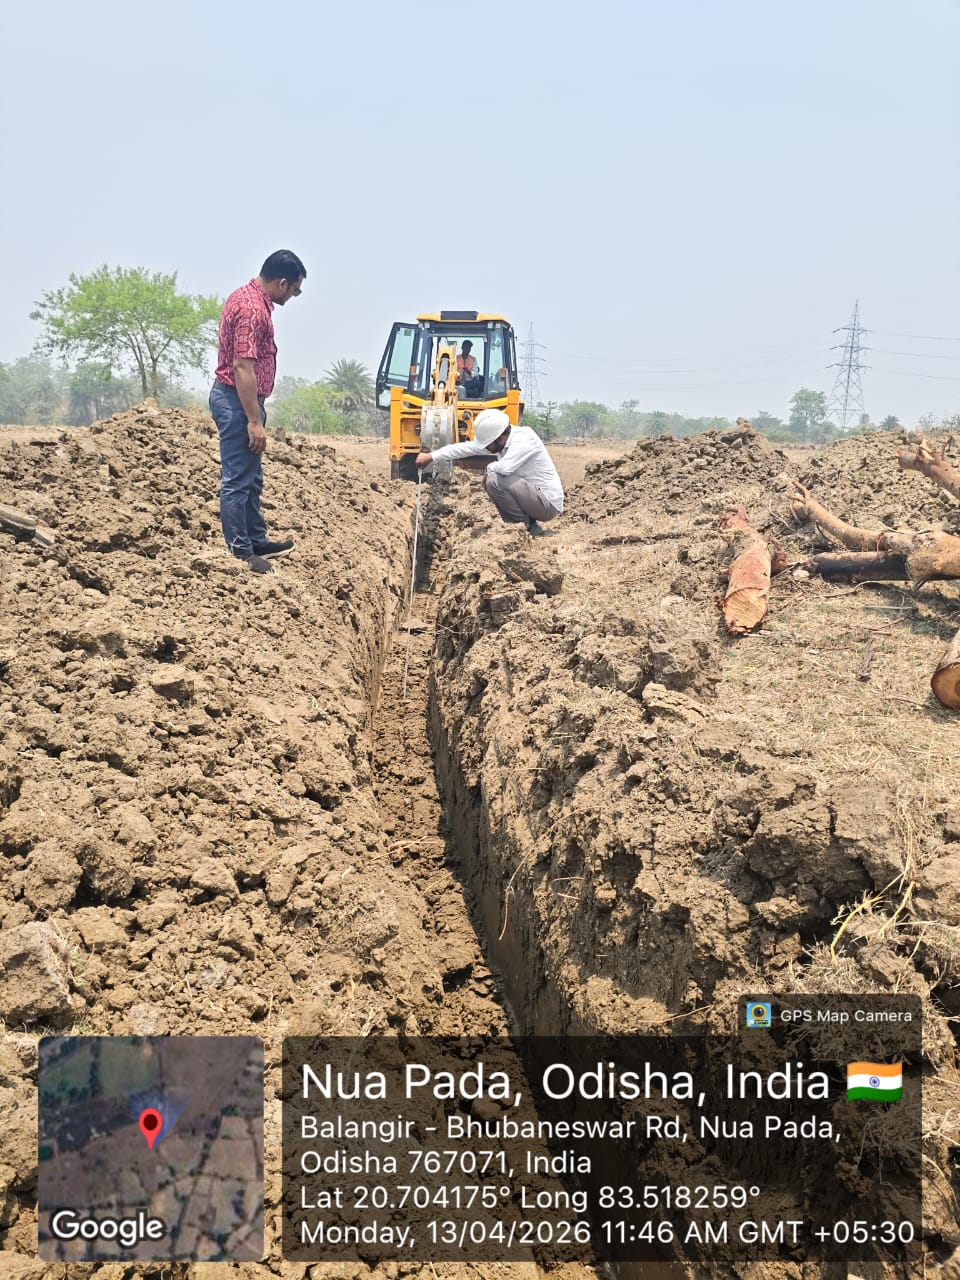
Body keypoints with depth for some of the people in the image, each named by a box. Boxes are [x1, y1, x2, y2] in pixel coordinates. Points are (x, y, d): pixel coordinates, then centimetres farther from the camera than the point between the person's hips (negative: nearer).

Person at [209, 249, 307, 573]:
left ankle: (256, 541, 29)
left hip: (239, 399, 11)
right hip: (238, 402, -11)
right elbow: (242, 368, -25)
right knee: (237, 480, -4)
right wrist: (254, 421, -25)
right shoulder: (253, 309, -20)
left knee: (252, 478, 18)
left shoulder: (248, 296, 13)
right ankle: (240, 554, 2)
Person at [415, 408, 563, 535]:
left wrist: (489, 469, -10)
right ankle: (520, 526, 11)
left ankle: (528, 526, -8)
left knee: (494, 480, -21)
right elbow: (466, 447, 7)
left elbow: (505, 467, -33)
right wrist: (431, 457, 7)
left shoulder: (524, 438, -21)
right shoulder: (499, 441, 3)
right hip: (535, 498, 9)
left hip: (548, 502, -9)